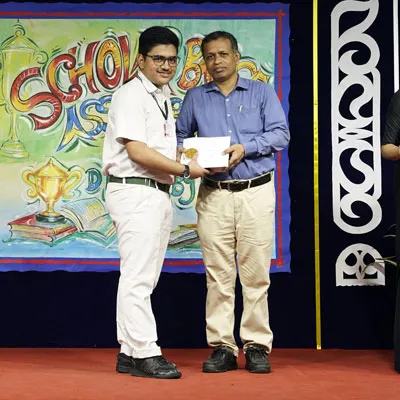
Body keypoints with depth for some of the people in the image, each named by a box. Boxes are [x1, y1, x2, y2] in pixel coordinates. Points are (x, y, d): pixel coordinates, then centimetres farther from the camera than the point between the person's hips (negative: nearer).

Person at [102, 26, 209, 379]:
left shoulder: (163, 98, 19)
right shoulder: (131, 96, -9)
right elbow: (137, 151, -18)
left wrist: (191, 160, 6)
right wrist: (186, 170, -14)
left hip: (160, 192, 10)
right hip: (134, 191, -10)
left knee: (144, 278, 11)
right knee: (138, 277, -8)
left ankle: (130, 353, 16)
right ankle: (145, 354, -6)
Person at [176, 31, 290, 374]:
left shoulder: (262, 92, 8)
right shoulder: (195, 97, 14)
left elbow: (280, 134, 1)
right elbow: (180, 135, 16)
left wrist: (245, 147, -13)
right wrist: (186, 153, -6)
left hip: (257, 192, -1)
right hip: (214, 195, 2)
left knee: (256, 274, -2)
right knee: (218, 275, 0)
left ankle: (257, 345, 5)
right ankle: (222, 346, 5)